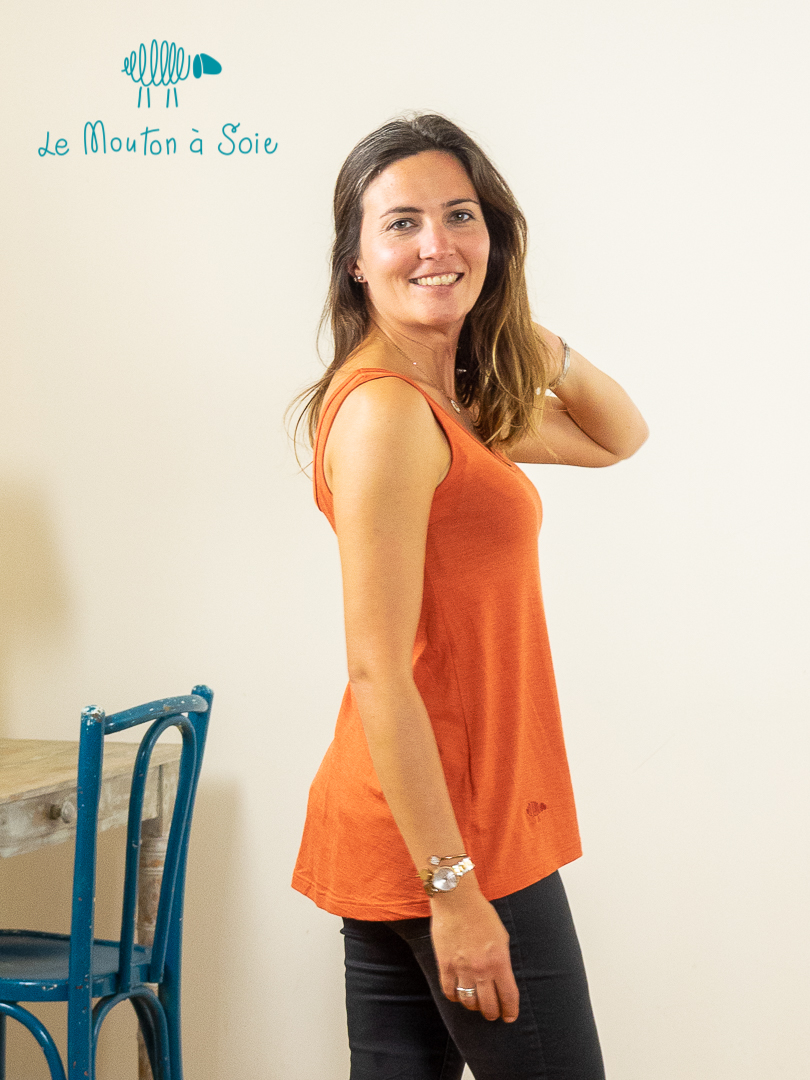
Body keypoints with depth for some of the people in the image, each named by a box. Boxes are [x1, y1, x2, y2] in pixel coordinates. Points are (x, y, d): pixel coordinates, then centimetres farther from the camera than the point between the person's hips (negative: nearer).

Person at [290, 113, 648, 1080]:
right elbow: (378, 672, -21)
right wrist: (453, 890, -21)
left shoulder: (453, 403, 11)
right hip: (443, 829, -9)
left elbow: (616, 436, 24)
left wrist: (526, 333, 7)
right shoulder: (383, 412, -17)